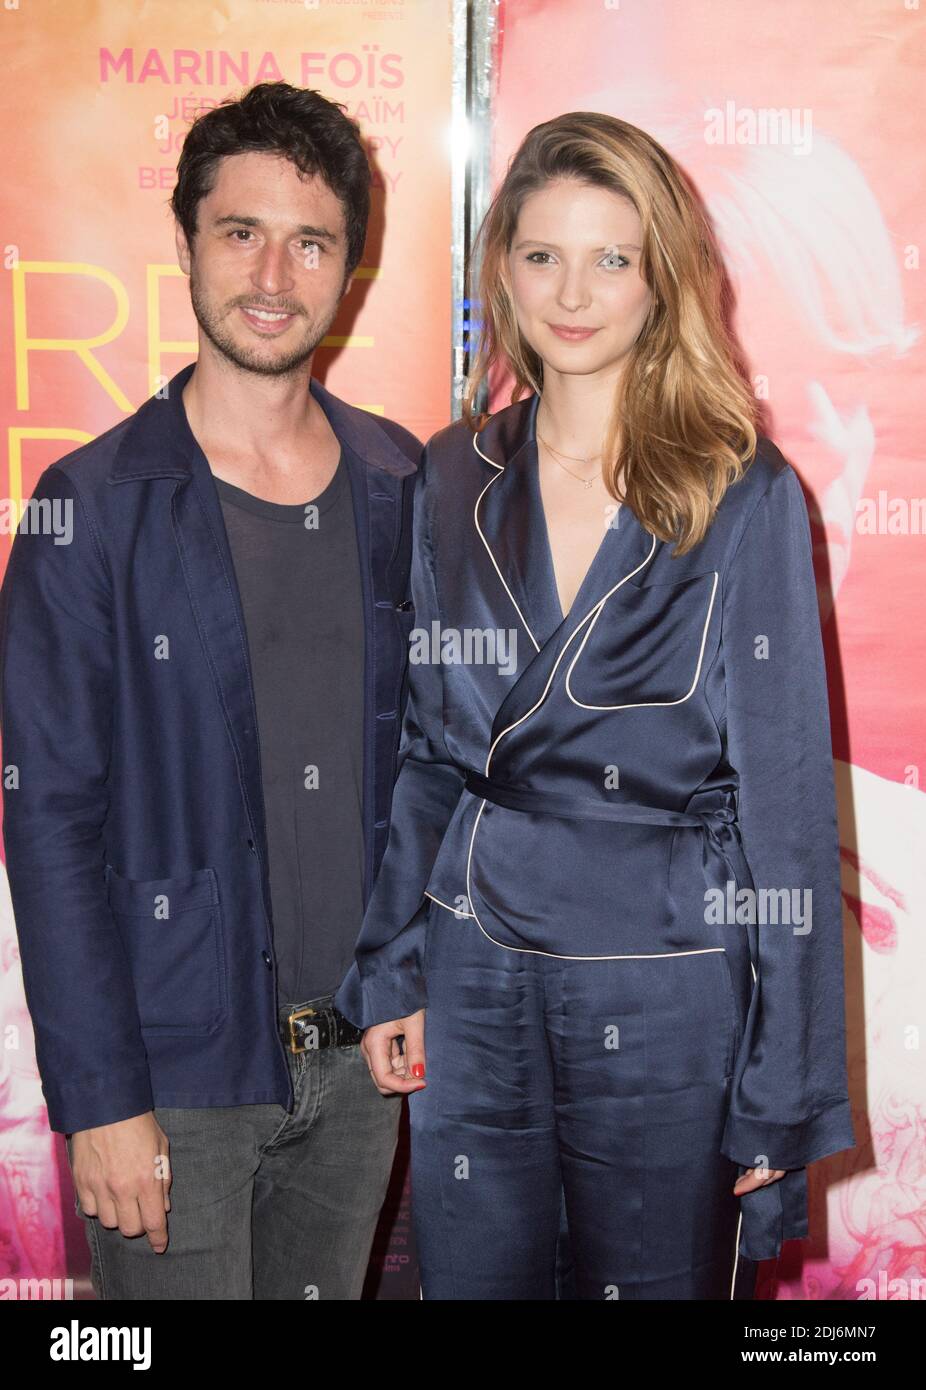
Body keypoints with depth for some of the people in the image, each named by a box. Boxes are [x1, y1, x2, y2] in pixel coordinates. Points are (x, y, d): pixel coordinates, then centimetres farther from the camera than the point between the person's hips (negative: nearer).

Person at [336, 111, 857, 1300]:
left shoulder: (743, 498, -8)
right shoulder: (450, 485, 4)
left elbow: (785, 793, -7)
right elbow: (425, 748, 10)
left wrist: (787, 1093, -8)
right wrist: (389, 972, 8)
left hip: (668, 995, -3)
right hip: (474, 982, 4)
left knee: (658, 1278, 13)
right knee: (471, 1277, 16)